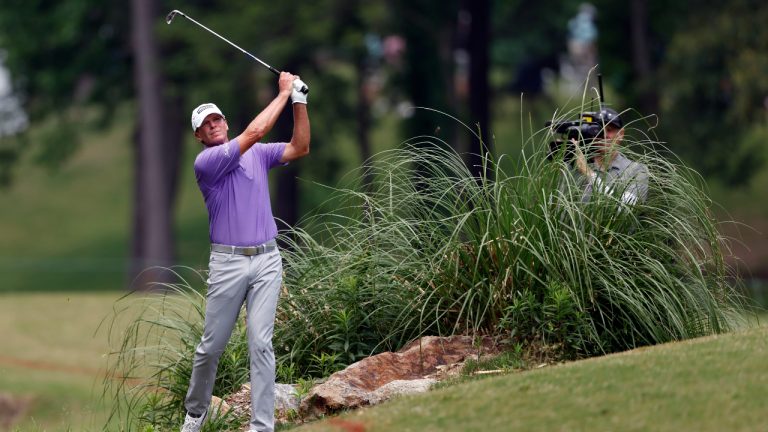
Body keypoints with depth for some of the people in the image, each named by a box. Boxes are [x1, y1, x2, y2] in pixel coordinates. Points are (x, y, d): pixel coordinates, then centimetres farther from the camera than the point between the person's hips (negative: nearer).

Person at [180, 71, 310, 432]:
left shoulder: (258, 154, 12)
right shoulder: (206, 162, -7)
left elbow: (300, 148, 3)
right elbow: (254, 131, -16)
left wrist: (299, 101, -8)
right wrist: (283, 94, -10)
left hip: (267, 260, 3)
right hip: (228, 262, -3)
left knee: (261, 344, -6)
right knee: (212, 345, 6)